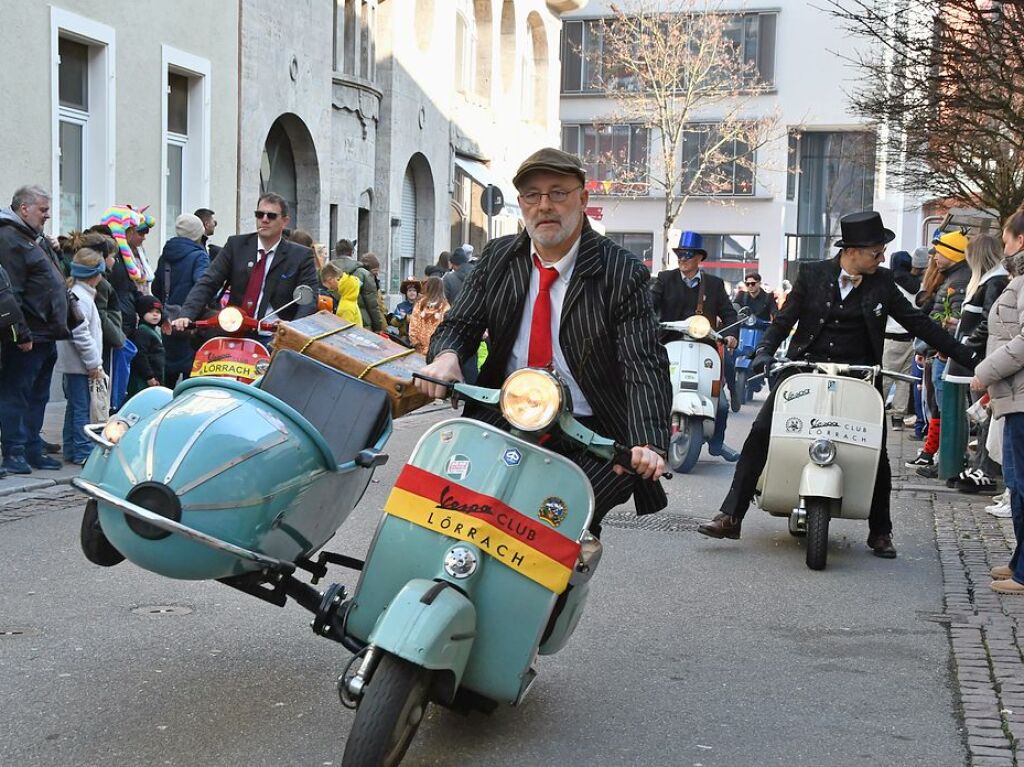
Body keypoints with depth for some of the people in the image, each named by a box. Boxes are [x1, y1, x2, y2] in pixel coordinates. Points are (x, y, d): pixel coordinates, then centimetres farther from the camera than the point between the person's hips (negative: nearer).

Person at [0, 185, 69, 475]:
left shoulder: (38, 240, 20)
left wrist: (59, 326, 20)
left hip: (46, 336, 10)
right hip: (27, 339, -10)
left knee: (37, 397, 14)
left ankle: (33, 450, 21)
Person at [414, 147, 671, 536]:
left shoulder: (622, 273, -5)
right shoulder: (498, 257, 10)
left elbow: (644, 365, -13)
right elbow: (460, 323, 8)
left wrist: (649, 445, -30)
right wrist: (446, 355, -19)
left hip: (589, 433, -3)